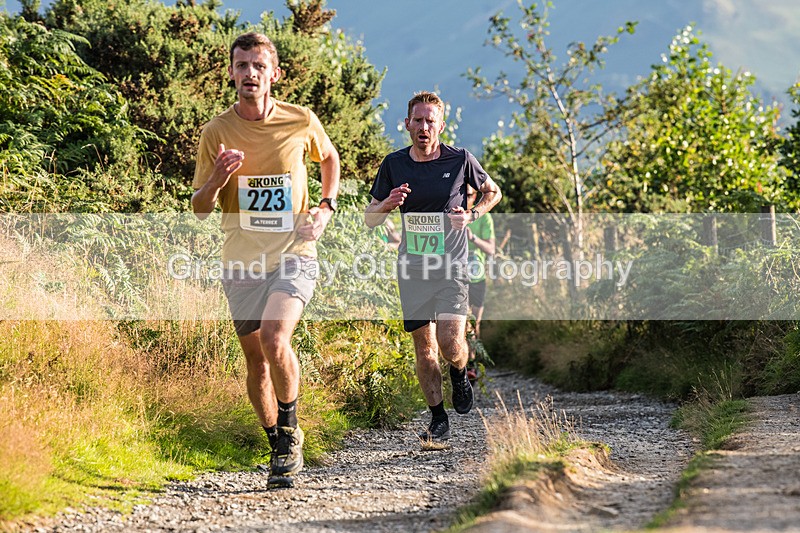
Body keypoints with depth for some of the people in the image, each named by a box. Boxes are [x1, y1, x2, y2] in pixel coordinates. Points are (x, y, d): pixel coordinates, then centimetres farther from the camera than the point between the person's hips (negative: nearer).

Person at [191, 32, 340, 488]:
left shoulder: (301, 121, -2)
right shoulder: (216, 132, -1)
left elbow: (329, 158, 21)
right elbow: (200, 209, 3)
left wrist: (327, 207, 6)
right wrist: (219, 178, -18)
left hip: (294, 254, -2)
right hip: (242, 261, 2)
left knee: (275, 341, -24)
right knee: (256, 360, 9)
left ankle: (290, 428, -1)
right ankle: (281, 447, 28)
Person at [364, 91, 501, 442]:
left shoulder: (460, 160, -5)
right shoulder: (394, 164, 0)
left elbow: (492, 192, 13)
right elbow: (369, 218, 7)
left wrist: (471, 215, -6)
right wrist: (388, 204, -15)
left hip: (451, 267, -2)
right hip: (412, 268, 2)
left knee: (450, 343, -15)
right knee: (424, 348, 4)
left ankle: (460, 376, 20)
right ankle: (438, 420, 17)